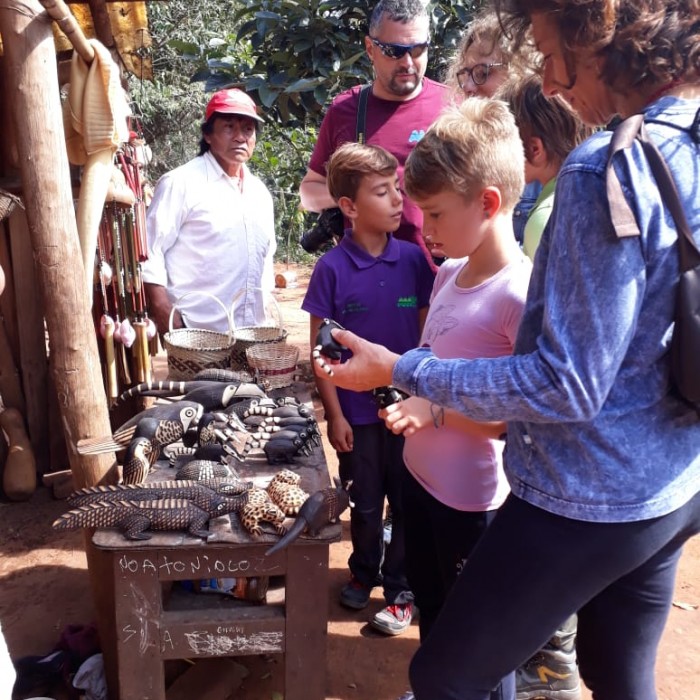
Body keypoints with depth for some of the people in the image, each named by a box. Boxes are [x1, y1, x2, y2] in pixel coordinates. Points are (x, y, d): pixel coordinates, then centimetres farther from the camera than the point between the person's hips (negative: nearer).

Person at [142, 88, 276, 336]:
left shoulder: (260, 191, 15)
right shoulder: (180, 183, -5)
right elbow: (149, 253, -10)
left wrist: (266, 311, 15)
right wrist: (167, 319, -16)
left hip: (252, 332, 6)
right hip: (196, 332, -6)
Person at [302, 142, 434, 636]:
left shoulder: (413, 260, -5)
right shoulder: (332, 268, -11)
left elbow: (427, 333, 3)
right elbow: (320, 349, -6)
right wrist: (334, 414, -7)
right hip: (356, 410, -1)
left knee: (408, 501, 11)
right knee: (365, 503, 17)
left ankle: (401, 588, 30)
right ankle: (364, 572, 41)